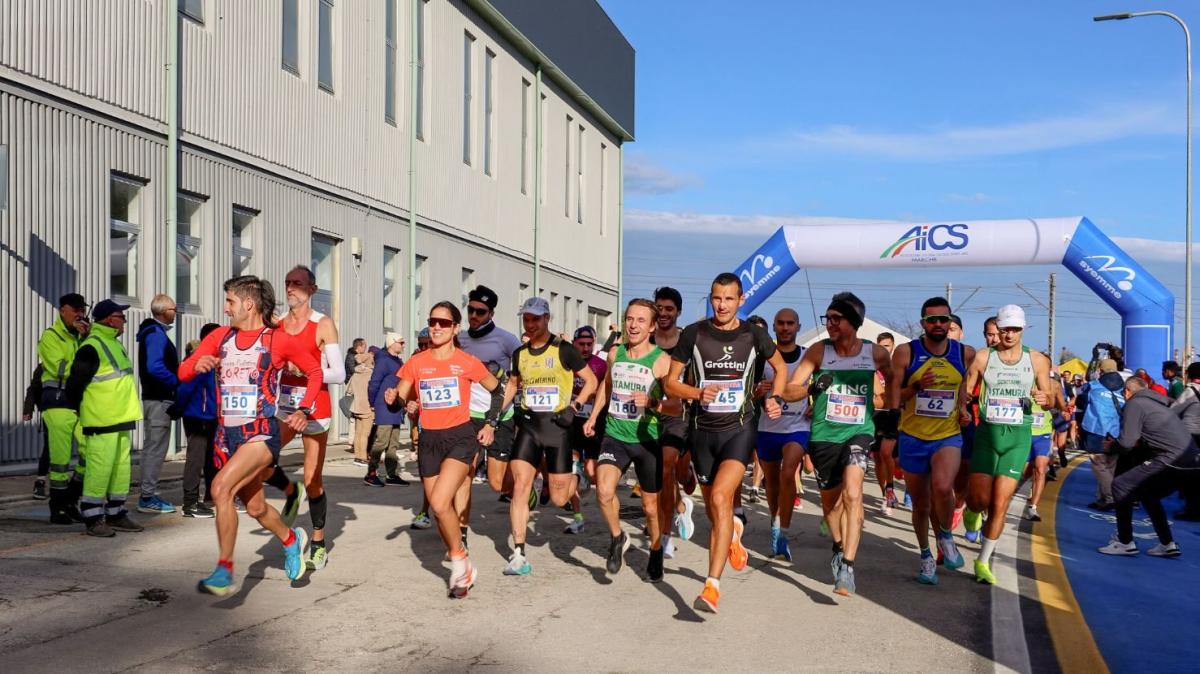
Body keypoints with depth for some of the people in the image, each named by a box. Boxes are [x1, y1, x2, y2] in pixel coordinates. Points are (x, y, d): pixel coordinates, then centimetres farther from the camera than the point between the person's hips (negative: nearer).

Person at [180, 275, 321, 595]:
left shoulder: (279, 340, -5)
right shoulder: (219, 337, 8)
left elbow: (315, 371, 7)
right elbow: (183, 372, 5)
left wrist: (303, 410, -3)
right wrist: (197, 365, -17)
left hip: (261, 433, -6)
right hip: (226, 434, 6)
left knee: (221, 488, -25)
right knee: (255, 508, 15)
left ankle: (225, 571, -17)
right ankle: (292, 539, 44)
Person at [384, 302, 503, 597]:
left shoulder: (467, 362, -2)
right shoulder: (416, 362, 5)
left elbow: (497, 390, 10)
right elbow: (400, 398, 5)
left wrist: (490, 423, 5)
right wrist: (392, 398, -17)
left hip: (461, 436, -4)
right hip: (429, 440, 4)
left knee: (440, 503, -21)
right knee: (442, 510, 8)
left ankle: (460, 564, -1)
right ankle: (463, 568, 27)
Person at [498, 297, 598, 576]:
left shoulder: (563, 351, -5)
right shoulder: (519, 353, 8)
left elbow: (591, 381, 1)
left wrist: (574, 407, -11)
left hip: (557, 425, -3)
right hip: (528, 424, 3)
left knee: (559, 499, 1)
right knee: (519, 486, -12)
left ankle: (577, 480, 38)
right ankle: (518, 556, -7)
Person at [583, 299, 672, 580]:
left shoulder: (662, 361, -12)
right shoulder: (615, 353, 3)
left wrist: (651, 402, -30)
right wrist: (593, 416, 23)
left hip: (647, 439, -2)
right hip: (615, 435, 3)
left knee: (651, 505, 10)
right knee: (604, 491, -20)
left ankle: (656, 552, 37)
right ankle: (617, 538, 8)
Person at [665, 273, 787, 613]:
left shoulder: (753, 335, -1)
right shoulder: (693, 334, -3)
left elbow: (780, 366, 18)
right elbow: (670, 382, 2)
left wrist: (776, 398, 2)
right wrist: (698, 393, -17)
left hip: (740, 428, -2)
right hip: (703, 429, 2)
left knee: (720, 497, -23)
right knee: (714, 510, 12)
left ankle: (712, 584, -21)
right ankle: (733, 532, 49)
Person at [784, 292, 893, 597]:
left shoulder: (876, 353, -3)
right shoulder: (819, 351, -5)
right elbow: (788, 391, -6)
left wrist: (891, 411, 9)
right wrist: (812, 388, -24)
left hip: (859, 431, -1)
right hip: (823, 434, 2)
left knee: (852, 494, -24)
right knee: (830, 501, 16)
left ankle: (847, 567, -22)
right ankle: (839, 546, 46)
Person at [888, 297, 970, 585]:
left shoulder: (965, 353, -1)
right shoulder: (905, 353, -7)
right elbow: (892, 401, -4)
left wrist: (963, 407, 3)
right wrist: (917, 386, -20)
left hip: (949, 436, 0)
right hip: (912, 438, 1)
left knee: (942, 488, -28)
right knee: (920, 504, 12)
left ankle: (946, 536, 3)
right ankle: (926, 556, 36)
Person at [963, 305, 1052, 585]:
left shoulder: (1037, 360, 3)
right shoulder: (982, 357, 0)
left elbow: (1048, 399, 10)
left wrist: (1044, 398, -13)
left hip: (1018, 436, 0)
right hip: (987, 432, 0)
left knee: (1000, 504, -4)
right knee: (978, 502, -5)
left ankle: (983, 561, 11)